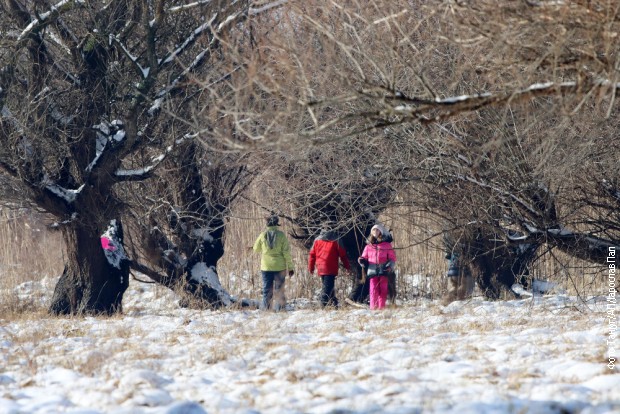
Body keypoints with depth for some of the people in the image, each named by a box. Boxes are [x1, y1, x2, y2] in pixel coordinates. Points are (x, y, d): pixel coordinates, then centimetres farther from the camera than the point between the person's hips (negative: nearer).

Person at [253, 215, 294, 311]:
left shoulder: (263, 235, -4)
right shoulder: (281, 235, -8)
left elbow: (256, 248, 10)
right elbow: (286, 252, -7)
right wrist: (290, 267, -1)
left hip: (266, 267, 1)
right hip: (279, 267, -1)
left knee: (267, 289, 9)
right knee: (279, 289, 7)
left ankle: (265, 308, 7)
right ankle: (279, 308, 5)